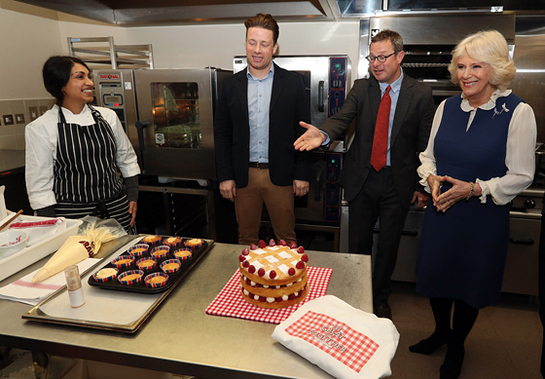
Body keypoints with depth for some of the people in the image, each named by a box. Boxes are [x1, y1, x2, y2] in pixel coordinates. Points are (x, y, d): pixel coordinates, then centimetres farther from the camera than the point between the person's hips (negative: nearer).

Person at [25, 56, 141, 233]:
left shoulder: (107, 116, 5)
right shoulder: (40, 128, -5)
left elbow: (127, 159, 14)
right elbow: (39, 184, -4)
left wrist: (133, 197, 7)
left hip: (117, 209, 3)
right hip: (73, 215, -3)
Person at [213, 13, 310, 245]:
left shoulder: (293, 82, -1)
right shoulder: (231, 85, 4)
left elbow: (302, 131, 0)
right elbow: (222, 134, 6)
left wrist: (302, 174, -4)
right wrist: (224, 176, 0)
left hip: (280, 175, -1)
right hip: (243, 175, 2)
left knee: (286, 238, 11)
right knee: (246, 238, 15)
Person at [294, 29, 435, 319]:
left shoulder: (420, 94, -2)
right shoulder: (361, 88, 2)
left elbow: (425, 144, 0)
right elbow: (342, 119, -15)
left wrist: (422, 186, -1)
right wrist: (323, 134, -37)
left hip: (398, 183, -1)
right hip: (362, 178, 1)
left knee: (388, 245, 12)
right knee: (358, 243, 13)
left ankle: (380, 299, 36)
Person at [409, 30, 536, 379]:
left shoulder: (518, 112, -12)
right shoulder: (447, 107, 1)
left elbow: (521, 177, -10)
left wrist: (473, 189, -21)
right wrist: (432, 180, -10)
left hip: (484, 217, -4)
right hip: (440, 210, 4)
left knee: (469, 284, 14)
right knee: (435, 274, 17)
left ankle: (457, 345, 41)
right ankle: (441, 332, 46)